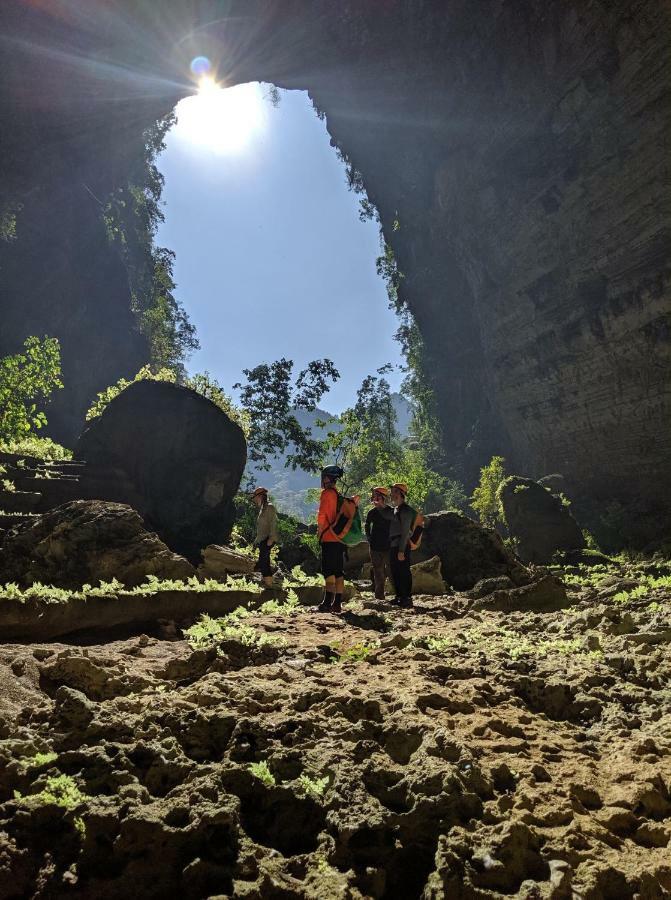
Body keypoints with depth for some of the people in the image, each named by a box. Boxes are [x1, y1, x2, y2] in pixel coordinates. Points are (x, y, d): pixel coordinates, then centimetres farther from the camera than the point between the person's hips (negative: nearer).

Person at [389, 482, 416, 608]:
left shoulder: (406, 510, -13)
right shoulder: (395, 509, 16)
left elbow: (405, 532, -18)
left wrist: (401, 550, -21)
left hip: (402, 546, -10)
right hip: (393, 546, 10)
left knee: (404, 573, -5)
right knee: (395, 572, 14)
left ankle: (407, 599, 0)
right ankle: (399, 596, 24)